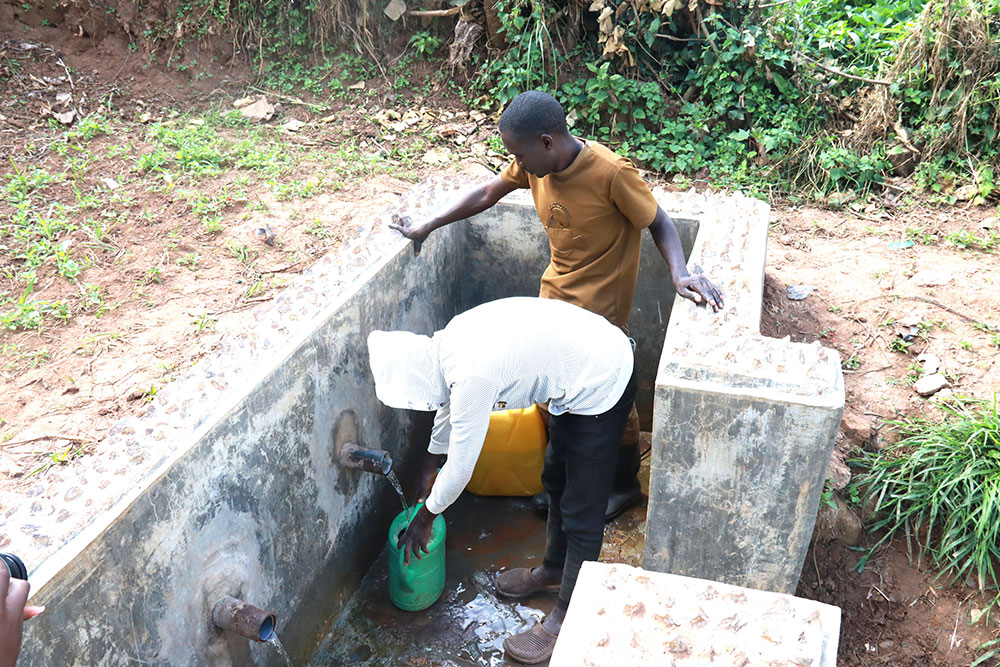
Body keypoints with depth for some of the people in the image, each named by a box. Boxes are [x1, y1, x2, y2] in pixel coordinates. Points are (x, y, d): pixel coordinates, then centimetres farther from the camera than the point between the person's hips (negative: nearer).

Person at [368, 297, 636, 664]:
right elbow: (451, 403, 20)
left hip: (600, 385, -10)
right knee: (556, 479, 26)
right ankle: (554, 569, 46)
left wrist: (423, 518, 2)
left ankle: (566, 619, 18)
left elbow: (460, 468, -15)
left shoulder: (472, 377, -28)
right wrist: (430, 464, 33)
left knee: (581, 511, 2)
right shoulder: (448, 341, -1)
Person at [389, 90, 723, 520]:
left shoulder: (611, 173, -27)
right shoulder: (535, 163, -8)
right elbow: (488, 194, 6)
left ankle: (625, 485, 32)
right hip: (555, 292, 7)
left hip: (601, 305, -6)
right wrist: (428, 226, 8)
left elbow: (658, 223, -18)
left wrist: (680, 273, -35)